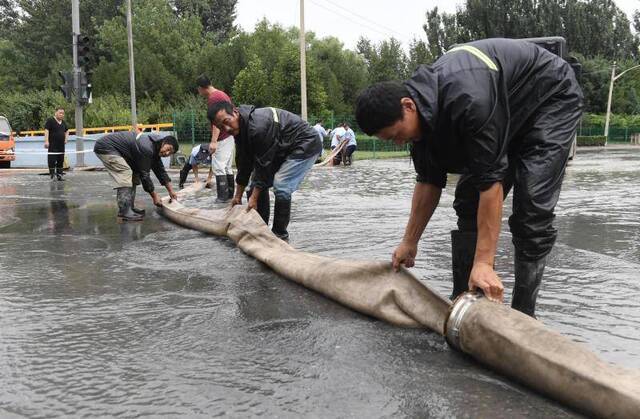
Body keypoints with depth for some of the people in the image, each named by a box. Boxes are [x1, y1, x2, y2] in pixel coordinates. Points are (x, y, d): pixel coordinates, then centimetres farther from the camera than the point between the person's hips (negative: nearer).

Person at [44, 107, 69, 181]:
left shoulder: (63, 122, 16)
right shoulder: (50, 121, -5)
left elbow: (67, 131, 32)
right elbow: (46, 130, -12)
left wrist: (66, 139, 17)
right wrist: (46, 141, -20)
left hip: (61, 145, 7)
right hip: (52, 145, -7)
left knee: (61, 160, 9)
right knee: (52, 160, -7)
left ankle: (59, 174, 15)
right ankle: (52, 174, -3)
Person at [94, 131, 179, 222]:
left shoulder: (155, 149, 2)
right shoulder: (147, 149, -27)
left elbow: (160, 170, 13)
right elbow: (144, 175, -21)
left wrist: (171, 191, 14)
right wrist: (154, 196, -12)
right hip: (105, 147, -10)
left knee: (134, 175, 8)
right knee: (125, 175, -18)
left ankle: (129, 207, 11)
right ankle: (124, 213, -15)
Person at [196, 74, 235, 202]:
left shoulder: (213, 98, -13)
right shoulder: (223, 94, 16)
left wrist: (213, 141, -25)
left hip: (222, 138, -10)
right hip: (230, 136, 10)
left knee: (219, 167, -7)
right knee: (227, 166, 12)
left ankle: (223, 196, -7)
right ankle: (230, 194, 16)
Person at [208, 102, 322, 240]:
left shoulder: (258, 125, -33)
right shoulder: (240, 129, -4)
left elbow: (264, 164, -28)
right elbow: (244, 164, 4)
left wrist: (254, 197, -22)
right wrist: (238, 196, 7)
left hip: (306, 145, -10)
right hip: (282, 150, 10)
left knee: (281, 187, -22)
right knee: (258, 182, 4)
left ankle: (280, 233, -5)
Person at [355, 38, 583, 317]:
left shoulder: (467, 101, -41)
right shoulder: (421, 107, -13)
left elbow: (491, 180, -39)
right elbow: (430, 180, -3)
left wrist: (483, 263, -38)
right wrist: (409, 242, 1)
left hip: (551, 98, -8)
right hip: (507, 112, 8)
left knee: (531, 210, -18)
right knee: (468, 204, -2)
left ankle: (522, 314, -7)